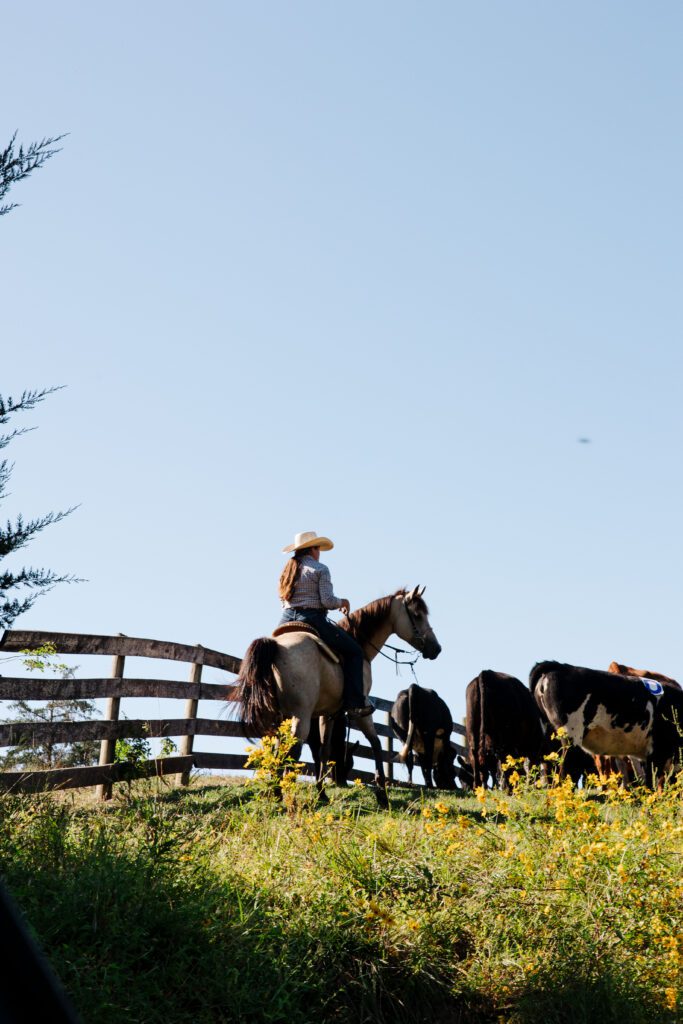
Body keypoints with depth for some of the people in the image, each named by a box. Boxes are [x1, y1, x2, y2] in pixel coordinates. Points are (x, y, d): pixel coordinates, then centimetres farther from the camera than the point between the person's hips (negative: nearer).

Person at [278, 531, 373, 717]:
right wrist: (342, 602, 7)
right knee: (354, 651, 4)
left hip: (286, 620, 6)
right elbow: (327, 601, -12)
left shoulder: (288, 569, 17)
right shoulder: (320, 569, -3)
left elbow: (283, 599, 16)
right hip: (312, 621, -6)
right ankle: (355, 704, -4)